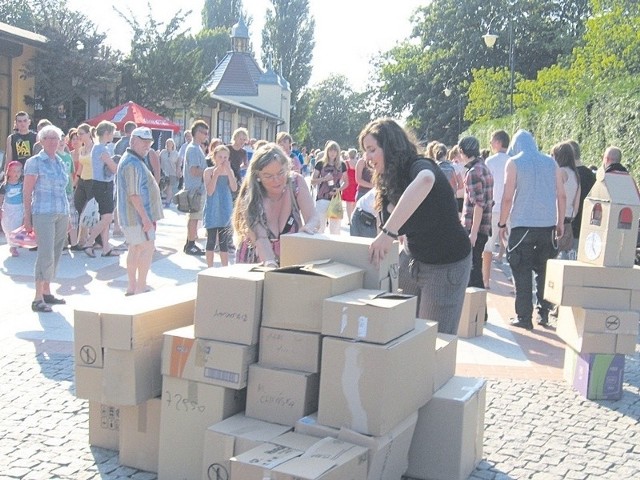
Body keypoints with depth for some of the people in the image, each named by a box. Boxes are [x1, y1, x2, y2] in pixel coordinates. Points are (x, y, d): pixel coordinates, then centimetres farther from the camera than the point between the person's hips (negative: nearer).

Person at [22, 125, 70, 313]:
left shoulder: (60, 162, 15)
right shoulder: (35, 162, -3)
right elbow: (27, 192, -4)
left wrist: (67, 216, 17)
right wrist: (27, 218, -9)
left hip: (62, 213, 6)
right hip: (43, 213, -6)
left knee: (56, 254, 7)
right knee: (46, 254, -13)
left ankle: (47, 292, 17)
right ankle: (38, 299, -11)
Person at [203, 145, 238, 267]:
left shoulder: (229, 171, 6)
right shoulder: (209, 171, -3)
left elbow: (234, 188, -9)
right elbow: (209, 191, -13)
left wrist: (228, 171, -14)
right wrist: (216, 174, -18)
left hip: (225, 210, 2)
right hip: (212, 211, -2)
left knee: (224, 242, 6)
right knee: (211, 241, 5)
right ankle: (210, 268, 13)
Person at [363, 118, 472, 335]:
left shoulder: (419, 166, -23)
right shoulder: (388, 182, 2)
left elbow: (425, 180, -49)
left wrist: (389, 232, -53)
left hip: (446, 266, -7)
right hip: (412, 257, 7)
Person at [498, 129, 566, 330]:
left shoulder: (514, 163, -2)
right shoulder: (551, 163, 9)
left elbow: (507, 197, -8)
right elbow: (562, 196, 7)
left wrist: (502, 224, 0)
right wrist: (560, 222, 14)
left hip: (522, 225, -4)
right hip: (548, 224, 4)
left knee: (522, 272, 2)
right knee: (544, 270, 15)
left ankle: (524, 317, 3)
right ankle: (543, 312, 17)